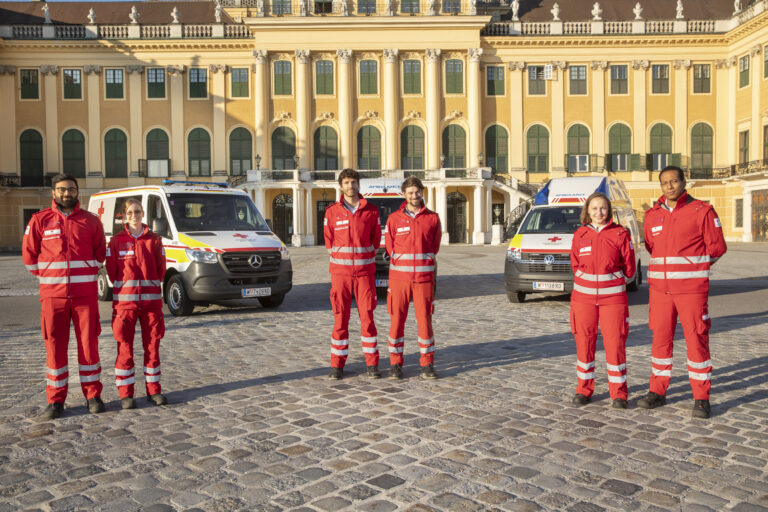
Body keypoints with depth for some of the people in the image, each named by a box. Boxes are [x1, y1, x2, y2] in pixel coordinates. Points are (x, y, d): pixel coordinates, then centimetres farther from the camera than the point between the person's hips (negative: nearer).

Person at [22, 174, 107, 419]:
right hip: (53, 295, 0)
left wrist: (86, 275, 9)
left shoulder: (90, 221, 6)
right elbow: (29, 254, 9)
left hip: (85, 294, 0)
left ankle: (93, 395, 14)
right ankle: (55, 400, 12)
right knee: (55, 346, 3)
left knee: (89, 344, 3)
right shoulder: (40, 220, 4)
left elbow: (100, 253, 14)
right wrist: (47, 276, 9)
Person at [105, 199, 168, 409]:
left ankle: (153, 390, 18)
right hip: (124, 300, -1)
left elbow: (161, 268, 8)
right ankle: (126, 394, 10)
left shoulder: (154, 240, 5)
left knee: (152, 345, 7)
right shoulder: (117, 241, 1)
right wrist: (124, 288, 4)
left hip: (151, 299, 2)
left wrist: (151, 286, 6)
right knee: (125, 348, 2)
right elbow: (111, 269, 3)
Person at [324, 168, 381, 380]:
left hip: (364, 271, 0)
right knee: (340, 318, 2)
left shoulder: (371, 210, 4)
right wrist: (340, 257, 7)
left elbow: (376, 239, 10)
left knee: (367, 316, 1)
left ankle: (372, 364, 10)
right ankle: (337, 364, 11)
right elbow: (329, 241, 10)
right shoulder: (332, 211, 3)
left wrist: (364, 256, 4)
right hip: (340, 272, 0)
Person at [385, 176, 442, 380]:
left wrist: (425, 261, 10)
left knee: (425, 319, 1)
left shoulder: (432, 218, 5)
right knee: (397, 320, 2)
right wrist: (403, 264, 10)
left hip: (424, 277, 0)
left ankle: (427, 364, 12)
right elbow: (390, 247, 10)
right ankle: (395, 364, 12)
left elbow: (435, 247, 13)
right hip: (399, 278, 0)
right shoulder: (394, 218, 4)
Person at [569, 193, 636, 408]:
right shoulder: (580, 235, 4)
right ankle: (583, 390, 19)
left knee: (615, 343, -2)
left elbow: (630, 268, 5)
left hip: (613, 298, -2)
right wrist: (589, 281, 12)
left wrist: (614, 283, 12)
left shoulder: (620, 234, -2)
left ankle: (618, 394, 10)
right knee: (584, 342, 6)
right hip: (583, 298, 2)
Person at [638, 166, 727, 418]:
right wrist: (665, 268, 13)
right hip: (659, 288, 4)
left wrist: (693, 269, 3)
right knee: (660, 339, 8)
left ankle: (701, 398, 10)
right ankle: (657, 392, 18)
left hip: (692, 289, -4)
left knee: (696, 340, 0)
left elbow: (717, 246, 0)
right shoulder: (653, 215, 10)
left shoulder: (702, 211, -3)